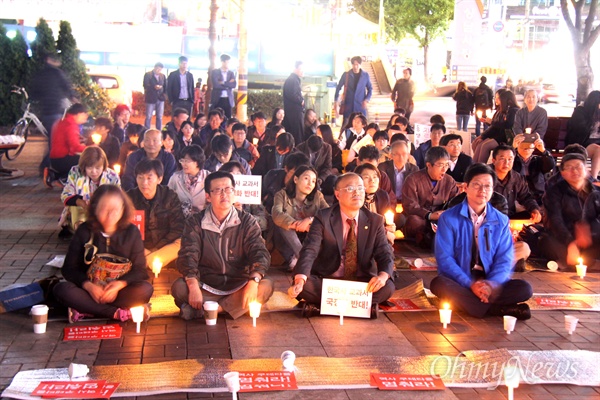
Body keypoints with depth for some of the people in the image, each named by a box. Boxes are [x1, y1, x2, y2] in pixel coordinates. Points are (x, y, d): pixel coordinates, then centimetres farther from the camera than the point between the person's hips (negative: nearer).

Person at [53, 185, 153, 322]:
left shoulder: (131, 232, -4)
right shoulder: (84, 231, -4)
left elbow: (139, 269, -4)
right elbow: (69, 268, -4)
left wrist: (119, 284, -23)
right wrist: (88, 285, -22)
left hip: (119, 289, 0)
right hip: (89, 289, 0)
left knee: (145, 289, -30)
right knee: (61, 289, -29)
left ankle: (86, 309, -23)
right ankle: (118, 313, -26)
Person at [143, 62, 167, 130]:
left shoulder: (163, 75, 10)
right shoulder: (147, 75, -1)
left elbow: (165, 85, 14)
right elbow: (145, 85, -11)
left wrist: (164, 93, -5)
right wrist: (154, 87, -26)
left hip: (160, 98, 3)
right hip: (151, 99, -3)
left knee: (160, 117, 5)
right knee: (148, 117, 1)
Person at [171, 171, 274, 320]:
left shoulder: (247, 221, 1)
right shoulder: (195, 223, 0)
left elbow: (259, 253, -9)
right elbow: (187, 256, -12)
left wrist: (254, 281, -30)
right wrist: (193, 287, -31)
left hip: (238, 287, 2)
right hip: (206, 286, -1)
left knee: (266, 286, -29)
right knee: (179, 287, -29)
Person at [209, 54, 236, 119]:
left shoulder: (231, 73, 13)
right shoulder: (215, 72, 1)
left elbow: (234, 85, -2)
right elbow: (216, 85, -12)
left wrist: (223, 83, -10)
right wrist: (228, 85, -6)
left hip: (228, 100, 3)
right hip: (217, 100, -3)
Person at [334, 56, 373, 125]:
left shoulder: (365, 75, 3)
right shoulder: (346, 75, 0)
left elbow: (370, 89, 10)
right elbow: (338, 88, 7)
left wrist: (367, 99, -5)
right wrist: (336, 101, -2)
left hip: (361, 106, 0)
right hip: (348, 106, 0)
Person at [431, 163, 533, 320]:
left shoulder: (501, 221, 6)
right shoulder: (449, 218, -3)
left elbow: (504, 260, 0)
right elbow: (444, 258, -10)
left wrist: (491, 284, -21)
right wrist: (470, 284, -23)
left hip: (491, 284, 2)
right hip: (460, 282, -2)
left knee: (524, 288, -21)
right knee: (439, 284, -35)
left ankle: (467, 303, -27)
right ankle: (497, 309, -27)